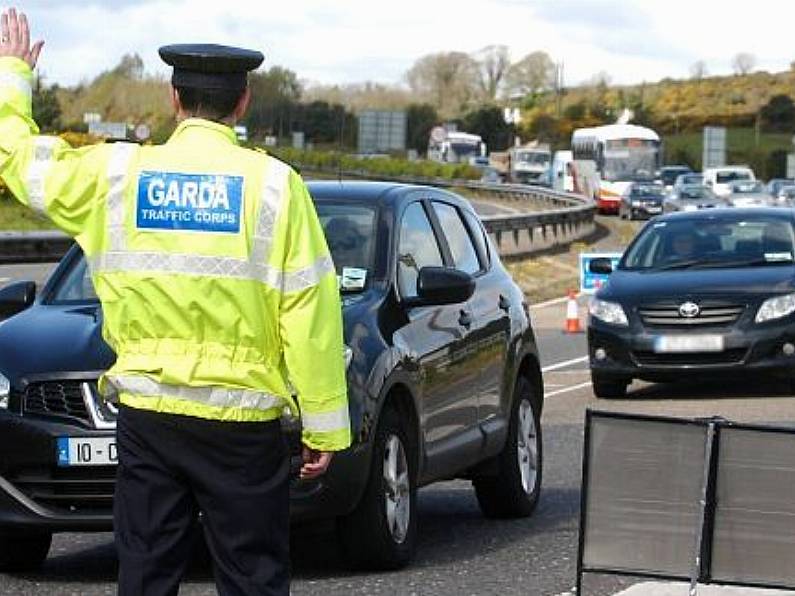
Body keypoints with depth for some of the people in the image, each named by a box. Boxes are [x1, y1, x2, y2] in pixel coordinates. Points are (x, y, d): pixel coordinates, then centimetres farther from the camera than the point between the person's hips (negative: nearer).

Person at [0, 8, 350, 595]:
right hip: (243, 421, -2)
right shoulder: (274, 184, -6)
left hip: (145, 413, 2)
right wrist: (324, 426, -3)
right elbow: (311, 314, -8)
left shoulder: (116, 172, 0)